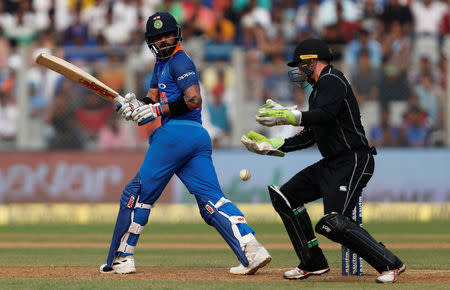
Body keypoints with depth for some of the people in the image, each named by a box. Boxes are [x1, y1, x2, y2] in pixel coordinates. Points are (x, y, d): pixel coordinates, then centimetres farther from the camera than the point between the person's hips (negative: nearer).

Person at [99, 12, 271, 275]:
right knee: (212, 199, -1)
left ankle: (122, 259, 6)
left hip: (176, 132, -10)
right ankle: (252, 250, -17)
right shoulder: (162, 63, 26)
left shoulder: (180, 61, -5)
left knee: (138, 193, 1)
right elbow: (152, 100, 24)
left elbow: (194, 100, -16)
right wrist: (135, 104, 3)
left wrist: (157, 110, -15)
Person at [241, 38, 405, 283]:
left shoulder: (332, 80, -10)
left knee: (333, 222, -24)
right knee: (285, 197, 13)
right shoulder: (317, 91, 21)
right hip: (331, 164, 11)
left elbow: (324, 114, -29)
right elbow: (309, 136, 24)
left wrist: (287, 116, -38)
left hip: (353, 162, -11)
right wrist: (271, 146, 23)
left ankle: (390, 264, -18)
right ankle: (313, 263, 16)